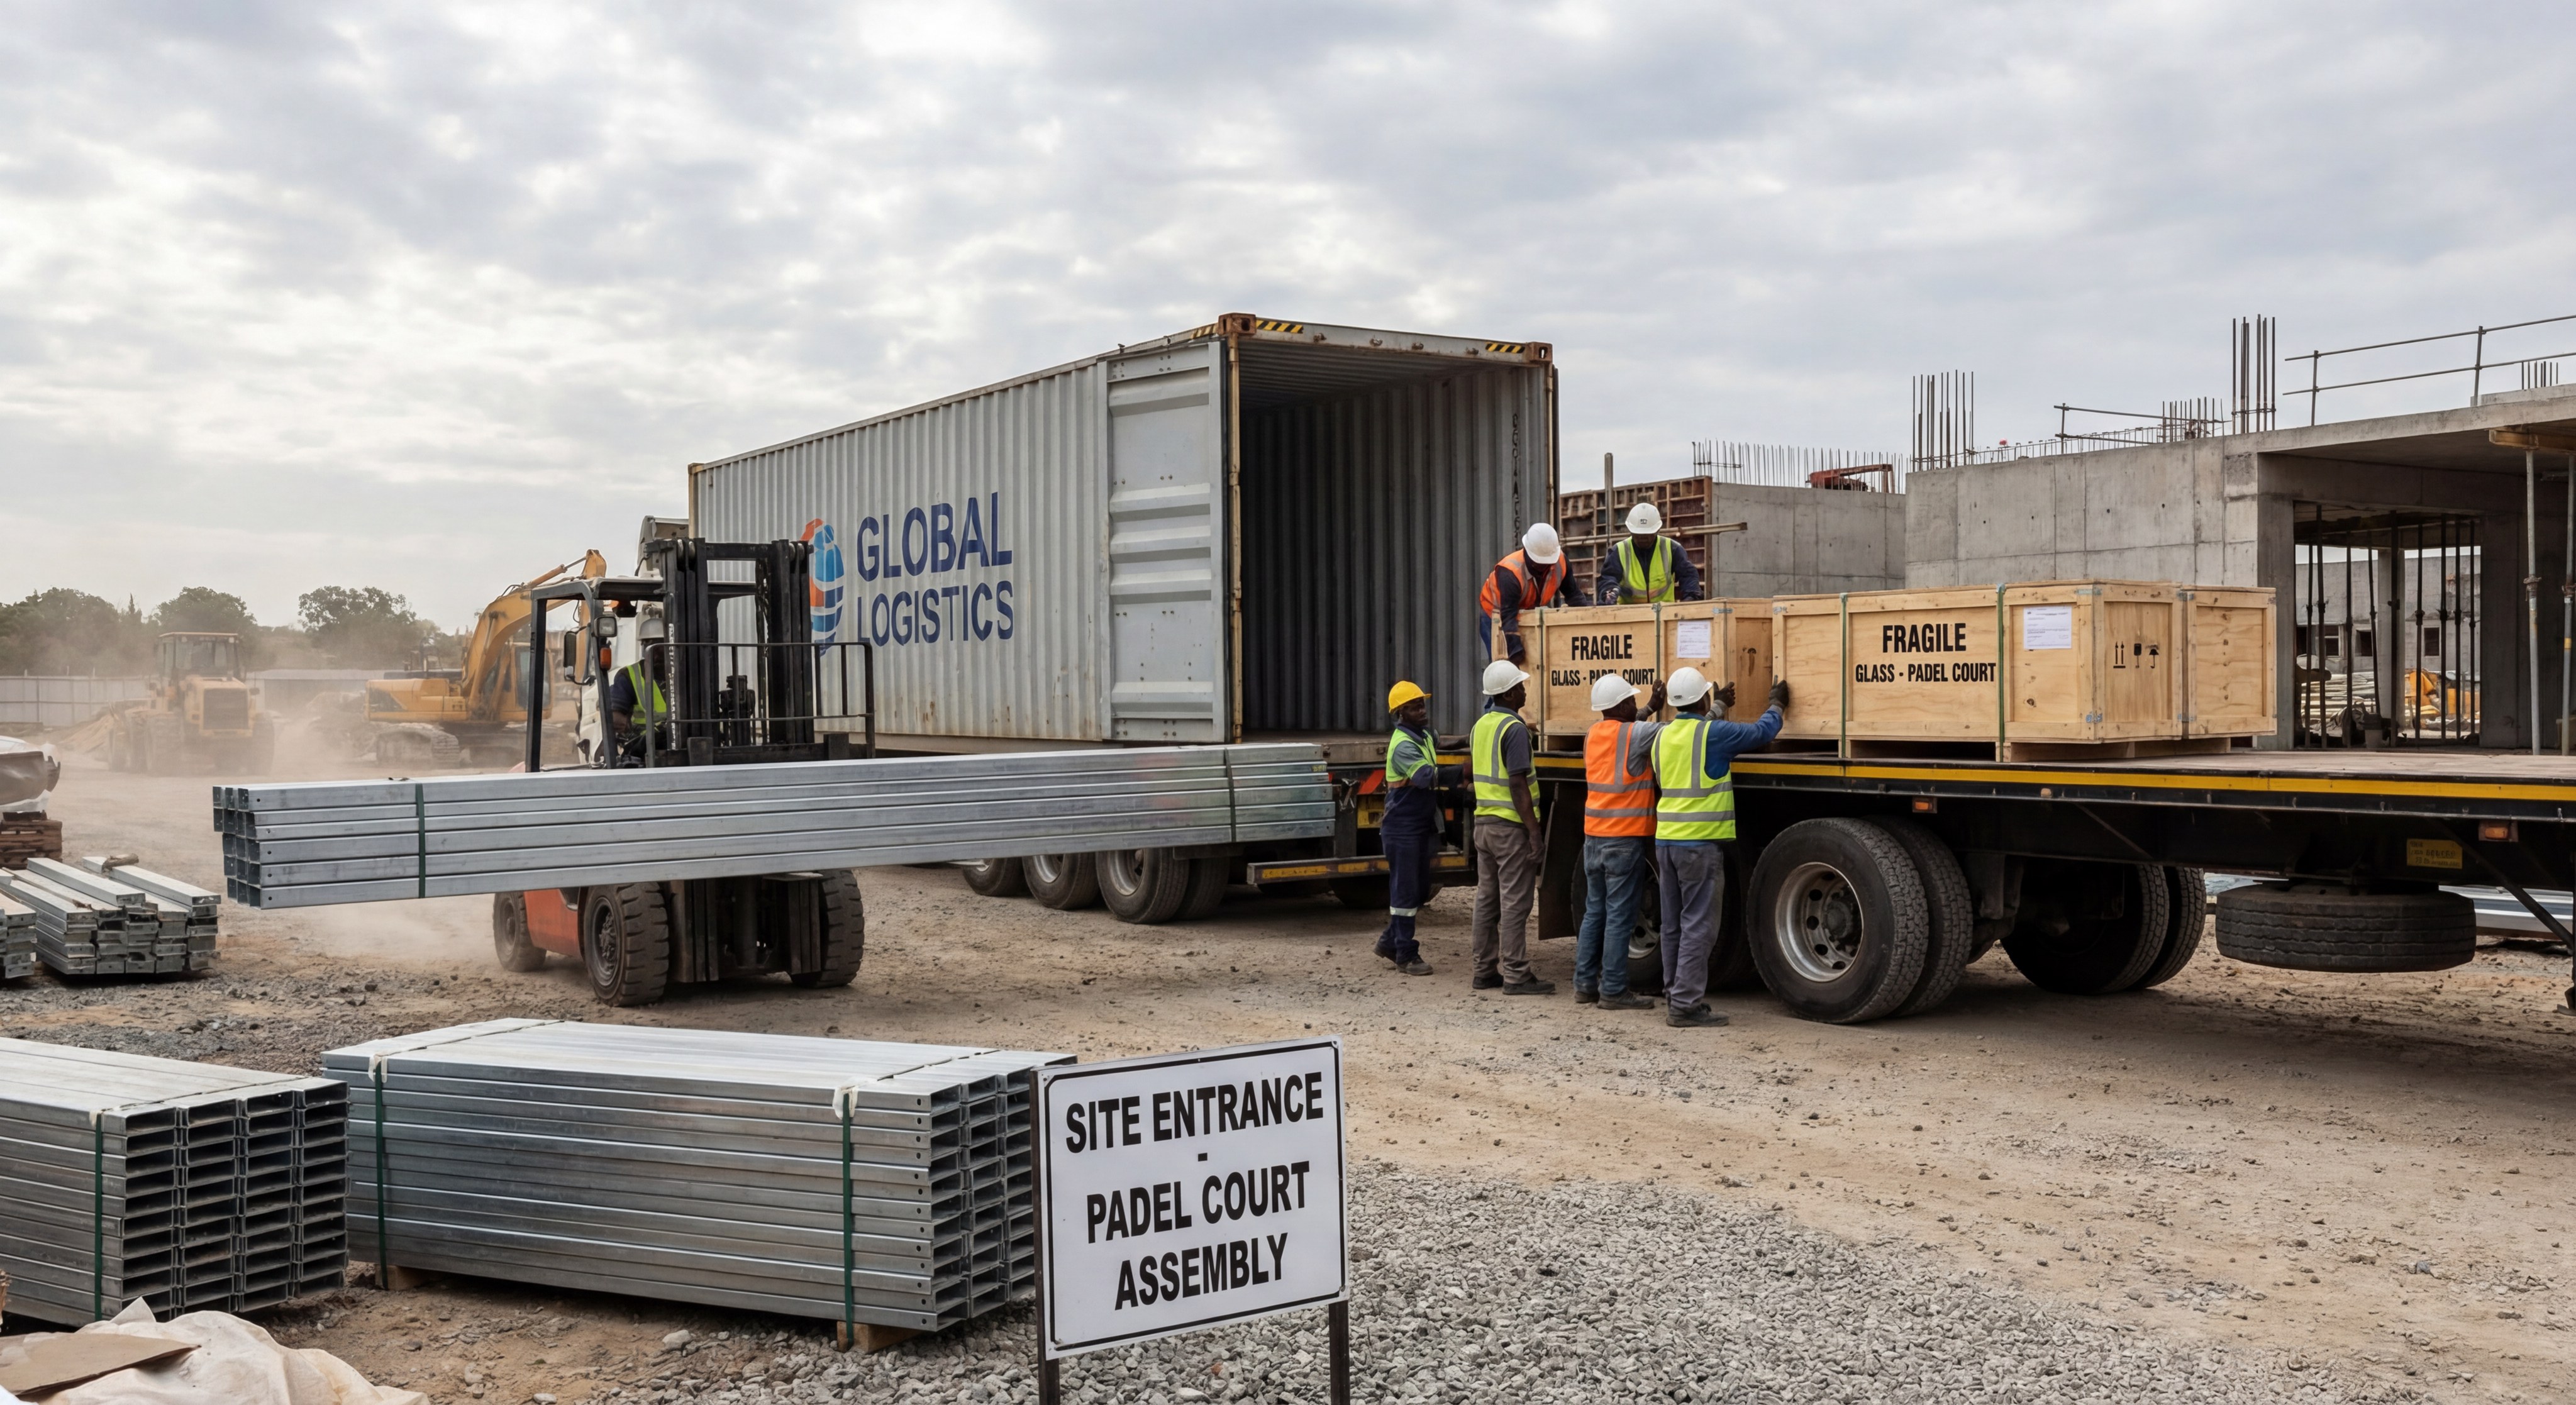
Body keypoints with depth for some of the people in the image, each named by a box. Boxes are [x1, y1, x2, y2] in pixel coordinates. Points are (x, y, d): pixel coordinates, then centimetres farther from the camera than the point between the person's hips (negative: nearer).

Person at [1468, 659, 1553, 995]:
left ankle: (1485, 970, 16)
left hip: (1484, 823, 9)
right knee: (1514, 902, -5)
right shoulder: (1514, 729, -16)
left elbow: (1469, 772, 22)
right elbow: (1518, 785, -20)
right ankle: (1516, 975, -3)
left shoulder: (1481, 725, 10)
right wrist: (1534, 831, -19)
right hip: (1511, 826, -9)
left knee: (1487, 900, 12)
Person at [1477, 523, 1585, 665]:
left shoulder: (1560, 561, -19)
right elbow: (1508, 615, -39)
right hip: (1496, 616, -6)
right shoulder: (1509, 573, -37)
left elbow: (1573, 594, -5)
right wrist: (1515, 649, -47)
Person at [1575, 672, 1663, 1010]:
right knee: (1620, 917, -3)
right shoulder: (1636, 735, -13)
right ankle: (1613, 991, -1)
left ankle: (1585, 985, 16)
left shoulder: (1594, 734, 7)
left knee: (1594, 912, 13)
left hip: (1593, 836, 7)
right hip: (1625, 839, -7)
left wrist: (1652, 708, 29)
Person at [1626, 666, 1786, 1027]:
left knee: (1674, 926, 13)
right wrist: (1776, 704, 20)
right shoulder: (1713, 734, -11)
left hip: (1666, 840, 7)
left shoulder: (1662, 735, 9)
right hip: (1700, 844, -7)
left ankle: (1675, 996, 19)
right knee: (1698, 927, -5)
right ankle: (1686, 1006, -6)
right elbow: (1762, 732, 1)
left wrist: (1719, 707, 42)